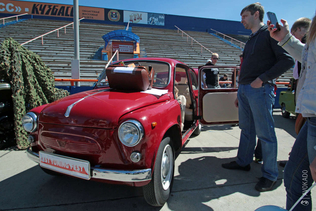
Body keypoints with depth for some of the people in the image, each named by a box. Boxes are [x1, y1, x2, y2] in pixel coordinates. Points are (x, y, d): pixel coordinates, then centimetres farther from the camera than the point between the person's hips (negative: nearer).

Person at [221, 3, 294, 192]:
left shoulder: (270, 33, -3)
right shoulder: (251, 39, 22)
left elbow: (287, 60, -12)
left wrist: (262, 79, -18)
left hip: (260, 90, -8)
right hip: (244, 89, 8)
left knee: (265, 133, -3)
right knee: (246, 129, 14)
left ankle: (270, 174, 8)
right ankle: (243, 162, 27)